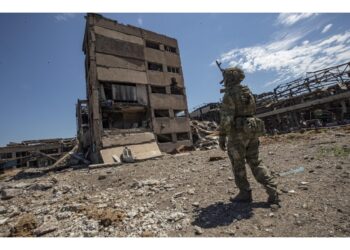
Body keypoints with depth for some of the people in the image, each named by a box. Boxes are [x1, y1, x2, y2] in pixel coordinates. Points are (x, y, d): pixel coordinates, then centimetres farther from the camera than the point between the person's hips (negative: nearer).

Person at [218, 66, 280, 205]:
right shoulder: (248, 92, 13)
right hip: (252, 131, 7)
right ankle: (272, 192, 9)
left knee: (238, 165, 7)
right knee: (255, 163, 15)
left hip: (237, 133, -7)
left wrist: (222, 136, -13)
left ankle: (245, 194, 17)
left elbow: (226, 118, -19)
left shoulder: (229, 95, -11)